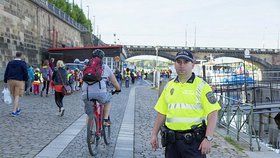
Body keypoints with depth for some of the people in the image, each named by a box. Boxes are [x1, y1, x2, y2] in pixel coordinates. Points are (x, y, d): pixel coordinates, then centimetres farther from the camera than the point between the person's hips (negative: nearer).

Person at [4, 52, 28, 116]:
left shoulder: (10, 63, 9)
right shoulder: (23, 63, -5)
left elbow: (6, 73, 8)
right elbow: (25, 73, -9)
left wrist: (5, 81, 12)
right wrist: (25, 80, 6)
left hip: (10, 81, 4)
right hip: (19, 81, -4)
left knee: (14, 95, 17)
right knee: (17, 96, 0)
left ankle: (18, 109, 28)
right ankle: (14, 111, -6)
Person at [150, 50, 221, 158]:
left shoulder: (201, 86, -5)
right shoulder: (169, 86, 10)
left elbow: (212, 113, -10)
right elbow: (162, 113, 14)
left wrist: (208, 139, -17)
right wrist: (154, 134, 10)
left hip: (193, 140, -4)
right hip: (171, 140, 5)